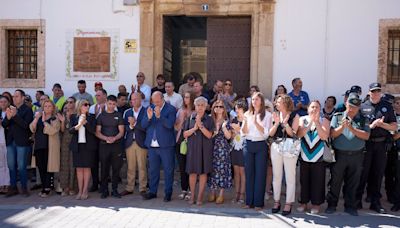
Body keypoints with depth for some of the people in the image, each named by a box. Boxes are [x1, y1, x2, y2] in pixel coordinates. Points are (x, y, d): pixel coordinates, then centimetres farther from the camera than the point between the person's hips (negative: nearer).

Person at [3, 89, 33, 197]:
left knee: (21, 166, -1)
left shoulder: (27, 110, -6)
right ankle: (13, 188, 21)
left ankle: (24, 188, 11)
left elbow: (26, 125, -17)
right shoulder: (10, 109, 11)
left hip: (22, 142, -6)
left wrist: (15, 115, -23)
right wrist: (8, 117, -14)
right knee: (11, 166, 11)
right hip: (11, 142, 6)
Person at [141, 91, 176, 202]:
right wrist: (148, 117, -16)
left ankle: (168, 193, 15)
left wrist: (159, 116, -27)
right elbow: (143, 125, 3)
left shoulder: (171, 109, -6)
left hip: (165, 145, -5)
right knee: (153, 170, 15)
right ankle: (152, 191, 27)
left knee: (168, 170, 5)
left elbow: (170, 124, -18)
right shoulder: (150, 109, 9)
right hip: (152, 145, 5)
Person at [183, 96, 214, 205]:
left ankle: (200, 197, 12)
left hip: (205, 149, -1)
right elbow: (185, 134, 1)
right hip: (192, 148, 1)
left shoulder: (209, 119, 2)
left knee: (203, 172, 2)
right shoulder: (190, 118, 5)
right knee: (192, 172, 4)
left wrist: (200, 125, -16)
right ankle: (192, 195, 17)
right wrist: (194, 128, -13)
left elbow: (209, 135, -7)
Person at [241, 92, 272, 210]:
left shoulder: (267, 115, -1)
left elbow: (266, 133, -8)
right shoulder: (247, 114, 8)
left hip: (261, 145, -3)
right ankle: (249, 201, 14)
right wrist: (245, 121, -12)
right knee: (249, 173, 6)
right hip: (248, 144, 3)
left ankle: (258, 202, 8)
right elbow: (243, 133, 5)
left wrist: (256, 122, -19)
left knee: (260, 173, 0)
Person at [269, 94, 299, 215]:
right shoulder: (275, 115, 7)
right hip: (276, 146, 4)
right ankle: (276, 201, 21)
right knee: (276, 175, 10)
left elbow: (293, 133, -9)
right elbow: (271, 133, 2)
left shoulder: (294, 115, -2)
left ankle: (288, 203, 11)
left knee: (290, 176, 2)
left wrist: (285, 123, -20)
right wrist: (276, 123, -13)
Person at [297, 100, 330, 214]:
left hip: (319, 157, -1)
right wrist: (311, 122, -18)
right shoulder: (302, 119, 2)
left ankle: (316, 203, 21)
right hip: (304, 156, 1)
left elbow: (325, 137, -14)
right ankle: (303, 202, 24)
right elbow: (299, 134, -13)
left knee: (317, 181, 6)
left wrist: (317, 122, -18)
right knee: (304, 180, 10)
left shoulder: (324, 121, 0)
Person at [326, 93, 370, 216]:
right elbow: (332, 134, -4)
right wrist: (342, 126, -19)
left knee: (353, 182, 9)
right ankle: (331, 204, 17)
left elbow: (366, 136, -7)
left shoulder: (363, 120, 6)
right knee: (335, 181, 5)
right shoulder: (337, 117, 4)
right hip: (339, 154, -1)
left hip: (356, 155, 1)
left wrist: (352, 128, -17)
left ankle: (350, 206, 22)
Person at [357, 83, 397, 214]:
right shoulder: (362, 107, 3)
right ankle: (357, 200, 13)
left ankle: (375, 202, 18)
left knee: (378, 173, 8)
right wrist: (371, 126, -16)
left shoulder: (387, 107, 9)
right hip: (365, 144, -2)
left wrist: (381, 124, -10)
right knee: (363, 173, 2)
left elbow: (394, 127, 6)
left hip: (381, 144, 2)